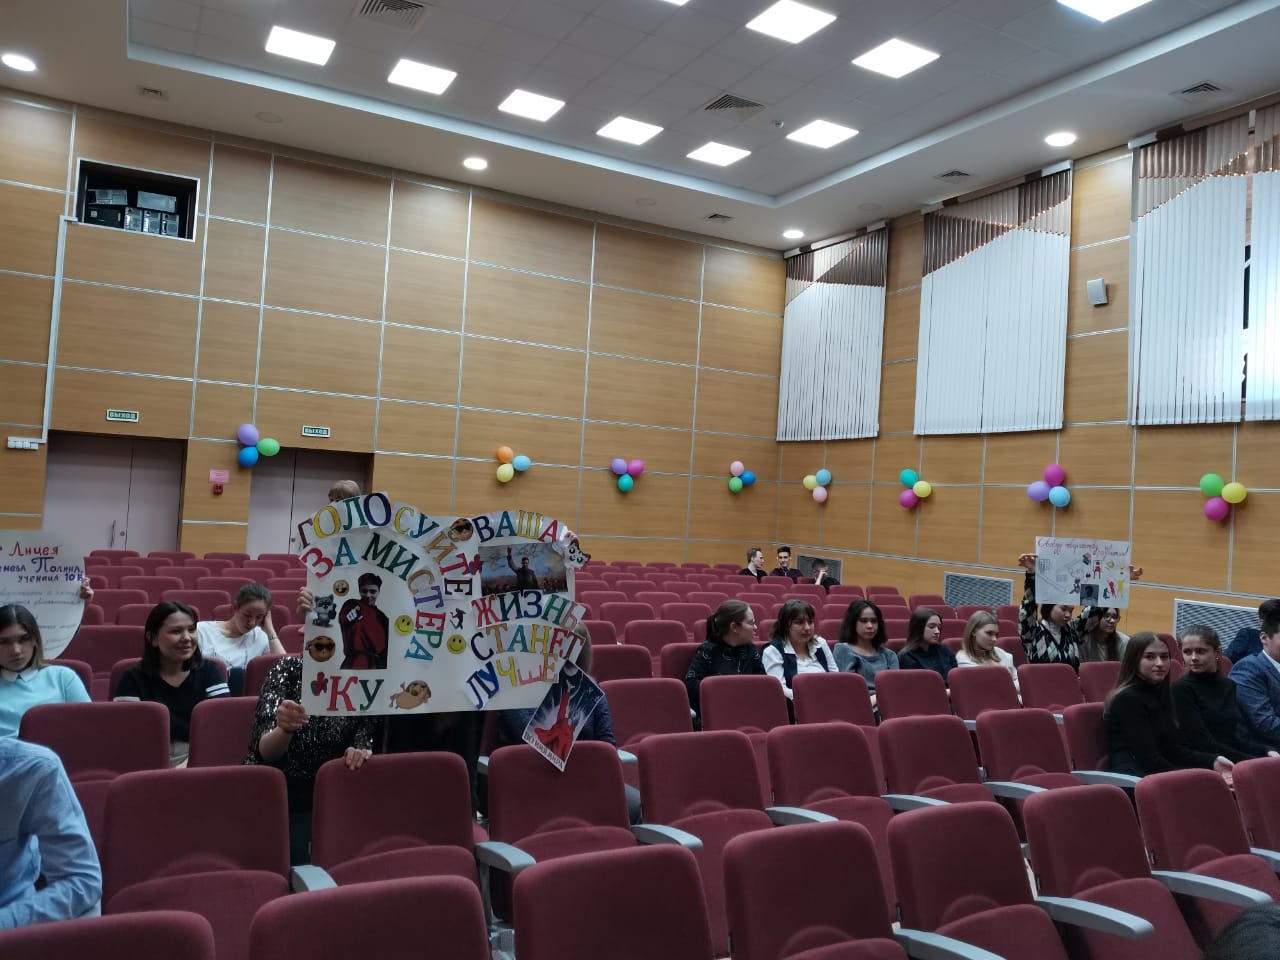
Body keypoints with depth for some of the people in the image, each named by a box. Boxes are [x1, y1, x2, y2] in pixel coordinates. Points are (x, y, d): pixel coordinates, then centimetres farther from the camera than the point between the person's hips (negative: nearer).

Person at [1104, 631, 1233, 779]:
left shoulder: (1159, 694, 16)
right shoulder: (1128, 699, -10)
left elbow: (1174, 749, 10)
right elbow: (1150, 760, -13)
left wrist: (1213, 761, -3)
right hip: (1131, 780, -8)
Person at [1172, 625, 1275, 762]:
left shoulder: (1228, 686, 12)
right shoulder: (1181, 688, -8)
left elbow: (1232, 736, 10)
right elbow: (1202, 742, -12)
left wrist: (1265, 751, -6)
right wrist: (1251, 761, -16)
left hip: (1231, 760, 6)